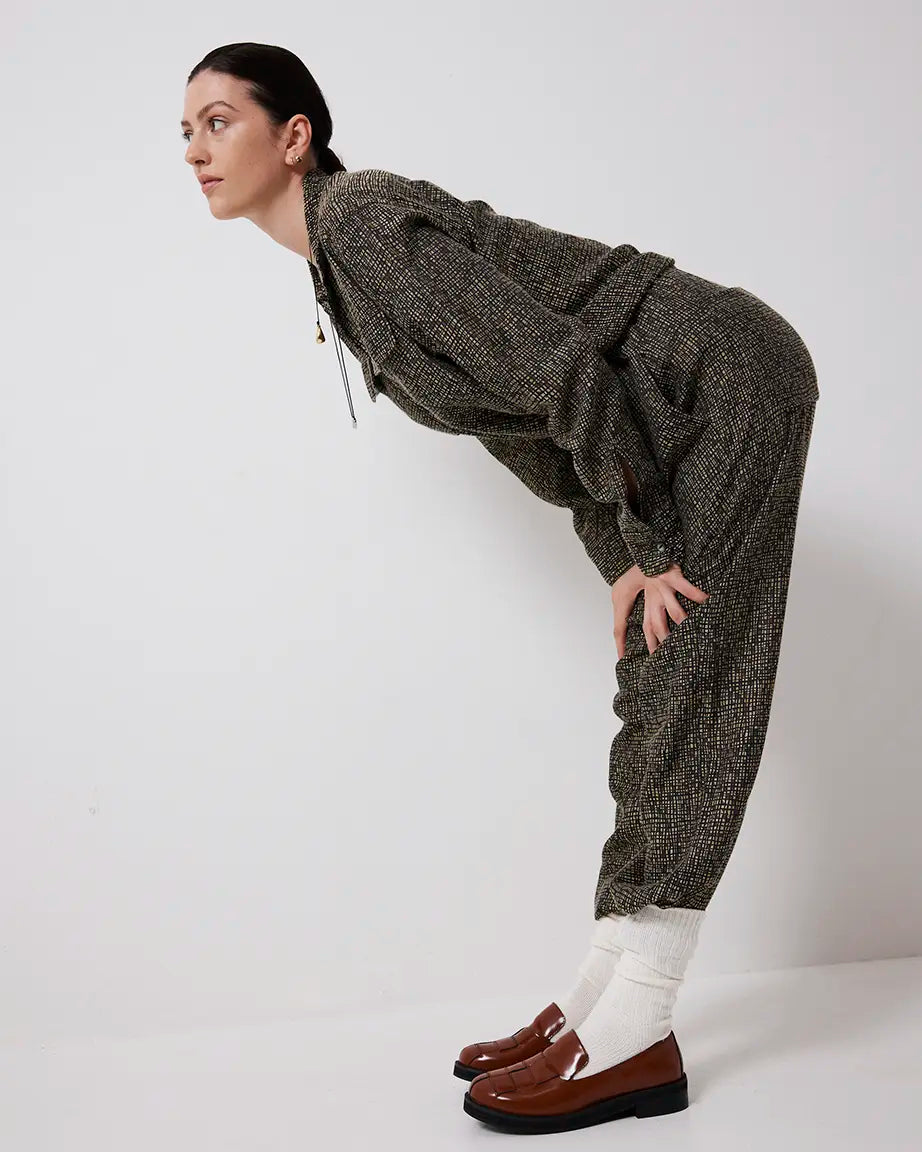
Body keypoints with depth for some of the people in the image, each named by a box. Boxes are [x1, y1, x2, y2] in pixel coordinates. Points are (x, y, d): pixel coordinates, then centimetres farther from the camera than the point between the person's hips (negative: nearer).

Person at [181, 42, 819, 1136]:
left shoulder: (365, 215, -17)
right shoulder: (338, 259, 11)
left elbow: (560, 366, -23)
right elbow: (527, 421, 12)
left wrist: (645, 546, -16)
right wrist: (619, 560, 7)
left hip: (729, 379, -9)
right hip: (681, 417, 9)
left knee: (678, 694, -10)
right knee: (660, 697, 7)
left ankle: (635, 1041, -4)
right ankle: (601, 999, 13)